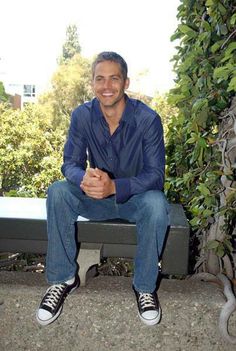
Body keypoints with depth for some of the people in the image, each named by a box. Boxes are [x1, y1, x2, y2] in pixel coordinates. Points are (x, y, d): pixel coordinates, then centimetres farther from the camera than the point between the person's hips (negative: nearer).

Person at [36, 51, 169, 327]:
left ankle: (145, 286, -14)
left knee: (156, 203, -35)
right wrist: (84, 179, -37)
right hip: (96, 198, 3)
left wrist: (114, 186, -39)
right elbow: (70, 163, -10)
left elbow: (156, 174, -21)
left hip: (135, 198, -2)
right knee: (58, 191, -24)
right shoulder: (82, 115, -9)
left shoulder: (147, 119, -18)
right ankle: (63, 278, -11)